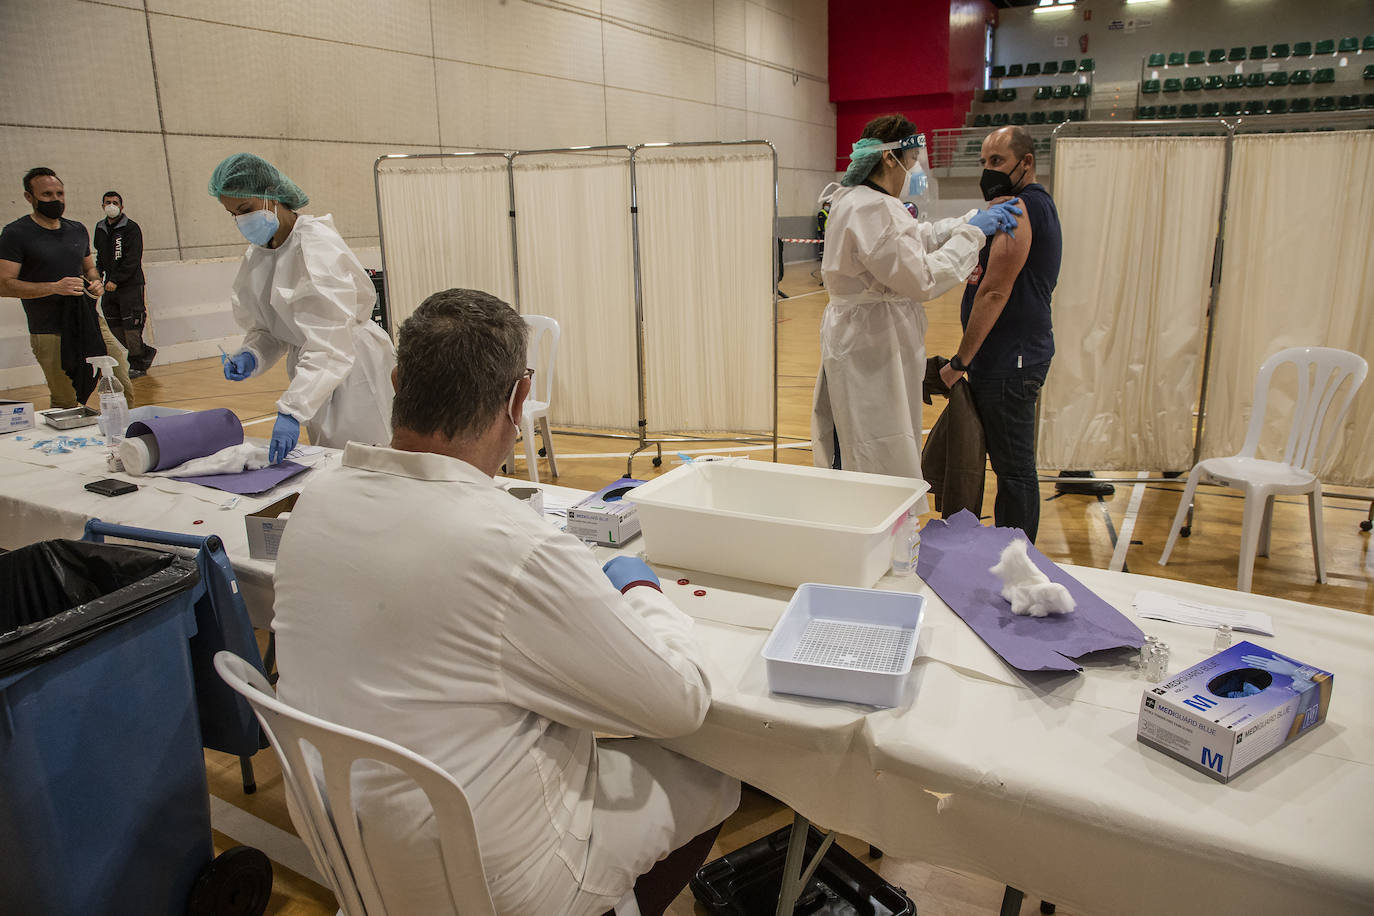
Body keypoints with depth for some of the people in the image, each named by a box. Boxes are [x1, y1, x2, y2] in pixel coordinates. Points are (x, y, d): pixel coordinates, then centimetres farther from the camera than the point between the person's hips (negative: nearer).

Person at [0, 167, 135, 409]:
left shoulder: (77, 230, 14)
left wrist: (95, 282, 5)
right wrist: (54, 287, -20)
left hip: (90, 323, 5)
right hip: (50, 334, -5)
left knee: (123, 388, -1)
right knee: (65, 405, -3)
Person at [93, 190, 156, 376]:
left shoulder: (131, 228, -8)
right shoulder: (100, 229, 13)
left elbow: (132, 260, -14)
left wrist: (116, 280, -17)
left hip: (131, 285, -7)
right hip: (111, 286, 7)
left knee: (131, 325, -6)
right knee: (114, 326, 6)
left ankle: (138, 365, 5)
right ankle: (145, 353, 21)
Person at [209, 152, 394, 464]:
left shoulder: (316, 245, -20)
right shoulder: (258, 255, 6)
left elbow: (329, 344, -28)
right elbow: (266, 328, 14)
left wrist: (291, 411, -34)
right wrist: (250, 356, -9)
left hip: (354, 370, -8)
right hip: (314, 373, 8)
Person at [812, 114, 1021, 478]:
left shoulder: (867, 202, 14)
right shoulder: (872, 209, -20)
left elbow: (922, 237, 22)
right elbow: (922, 278, -23)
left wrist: (975, 218, 10)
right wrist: (972, 233, -13)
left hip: (870, 344, 11)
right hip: (870, 352, -11)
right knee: (880, 466, -2)